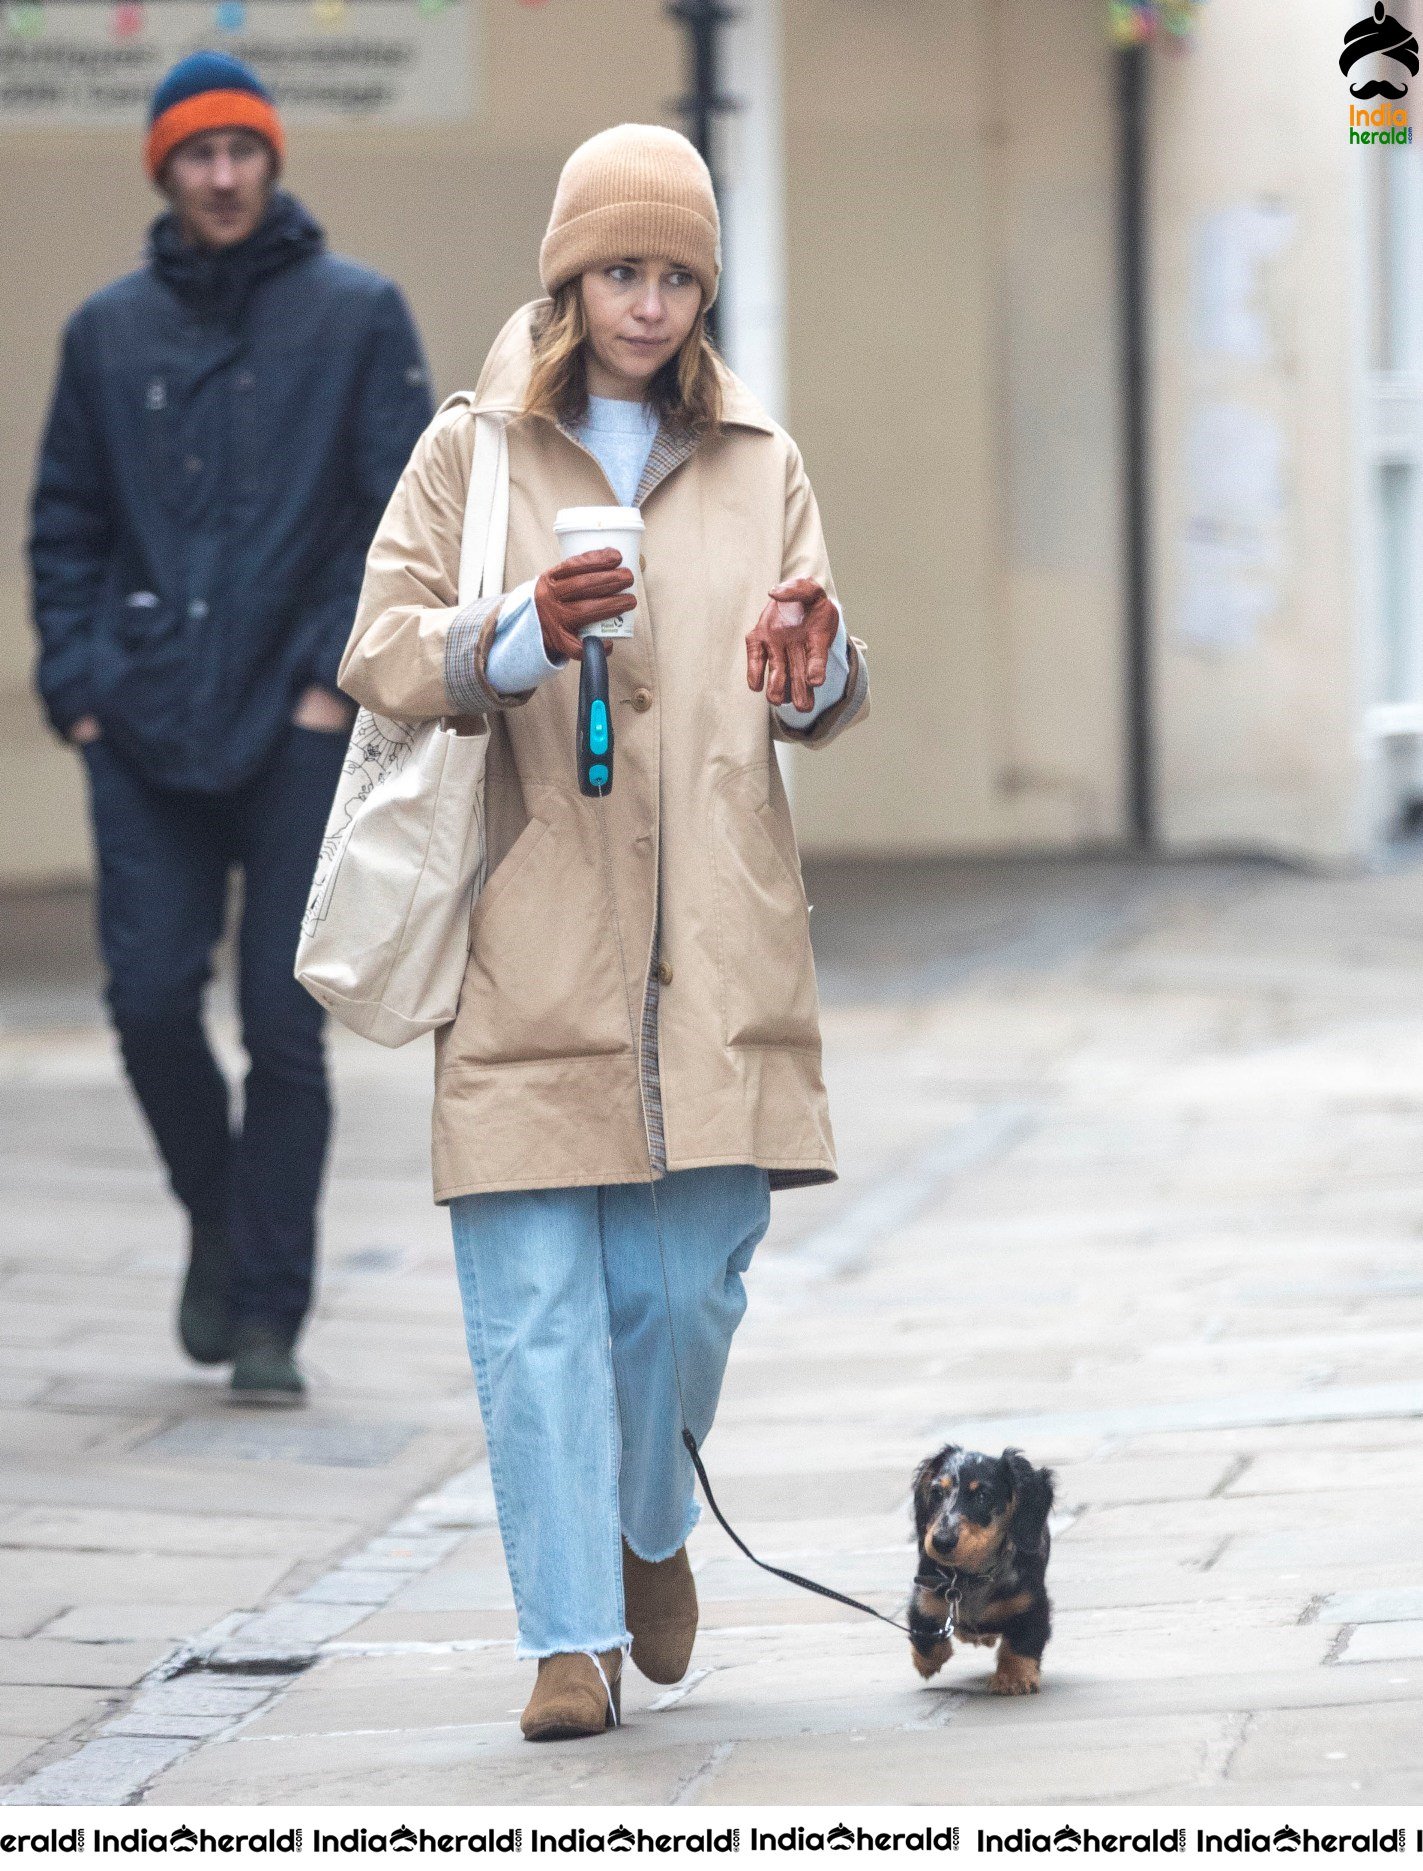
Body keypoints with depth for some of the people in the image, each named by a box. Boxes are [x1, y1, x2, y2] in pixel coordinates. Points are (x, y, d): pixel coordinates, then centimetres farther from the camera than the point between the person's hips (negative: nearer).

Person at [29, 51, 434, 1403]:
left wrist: (340, 677, -8)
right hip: (146, 735, 2)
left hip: (300, 732, -2)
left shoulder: (355, 316, 3)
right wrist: (77, 685, 3)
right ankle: (218, 1218, 24)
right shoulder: (109, 332, 10)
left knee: (284, 1024, -3)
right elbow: (66, 524, 14)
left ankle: (266, 1313, 4)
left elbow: (405, 514, 0)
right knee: (150, 999, -3)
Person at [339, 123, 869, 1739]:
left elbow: (821, 703, 12)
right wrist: (520, 637, -20)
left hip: (713, 947, 2)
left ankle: (651, 1531, 29)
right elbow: (378, 654, -1)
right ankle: (570, 1634, -2)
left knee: (688, 1280, 1)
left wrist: (817, 674, -12)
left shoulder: (757, 465, 15)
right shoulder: (470, 452, 8)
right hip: (527, 942, -2)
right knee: (538, 1304, -6)